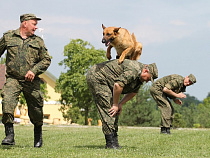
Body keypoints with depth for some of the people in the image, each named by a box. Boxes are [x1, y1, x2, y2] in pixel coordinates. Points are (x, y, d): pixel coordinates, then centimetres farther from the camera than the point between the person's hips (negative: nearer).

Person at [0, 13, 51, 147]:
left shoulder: (38, 41, 10)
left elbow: (46, 60, 7)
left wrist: (34, 70, -9)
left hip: (31, 81, 2)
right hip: (13, 79, -1)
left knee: (35, 110, 6)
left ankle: (38, 136, 33)